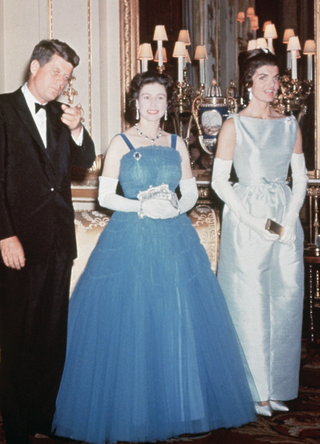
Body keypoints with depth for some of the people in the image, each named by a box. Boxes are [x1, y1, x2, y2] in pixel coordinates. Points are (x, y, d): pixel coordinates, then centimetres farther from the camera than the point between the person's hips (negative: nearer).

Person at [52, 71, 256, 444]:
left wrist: (175, 207, -7)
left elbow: (191, 191, 13)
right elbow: (104, 195, -2)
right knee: (129, 324, -2)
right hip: (130, 240, -3)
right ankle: (130, 414, 12)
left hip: (175, 239, 3)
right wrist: (141, 206, -15)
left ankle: (179, 407, 19)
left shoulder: (177, 144, 11)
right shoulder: (121, 143, 1)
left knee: (179, 323, 4)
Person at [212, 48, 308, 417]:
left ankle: (276, 388, 19)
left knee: (285, 301, 6)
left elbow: (300, 177, 10)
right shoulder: (234, 125, -2)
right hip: (247, 222, -4)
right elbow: (219, 181, -5)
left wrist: (291, 217, -4)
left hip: (286, 218, 4)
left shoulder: (290, 125, 10)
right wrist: (251, 220, -13)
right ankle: (253, 390, 12)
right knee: (250, 304, -1)